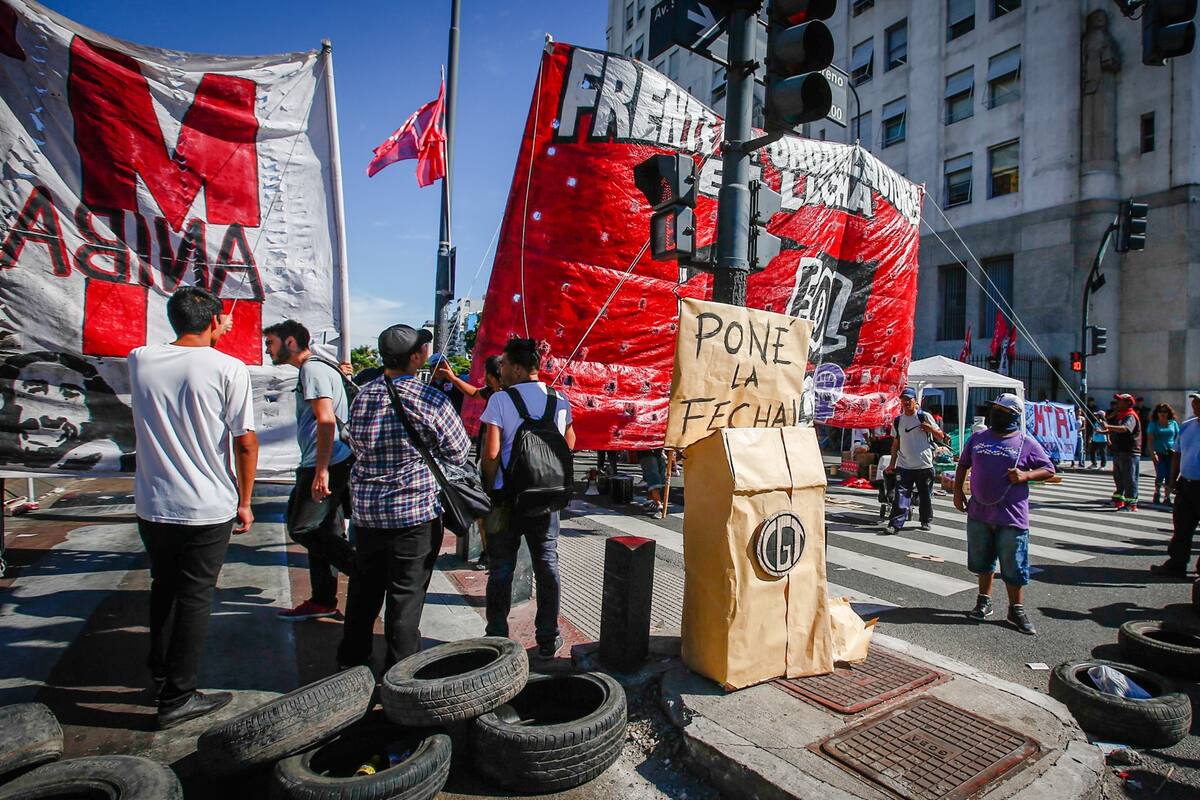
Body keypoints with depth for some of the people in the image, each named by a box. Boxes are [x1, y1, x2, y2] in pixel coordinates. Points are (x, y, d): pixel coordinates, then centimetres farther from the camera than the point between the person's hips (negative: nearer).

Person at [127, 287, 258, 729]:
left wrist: (208, 337, 28)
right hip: (208, 509, -5)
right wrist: (244, 502, -2)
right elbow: (246, 442, -13)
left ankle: (161, 679, 36)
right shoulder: (229, 368, -13)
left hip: (152, 506, 5)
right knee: (194, 597, 8)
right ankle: (177, 699, 18)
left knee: (163, 589, 21)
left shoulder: (140, 359, -1)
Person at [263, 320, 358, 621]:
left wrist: (321, 470, -24)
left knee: (302, 528, -6)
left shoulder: (312, 369, -11)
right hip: (337, 463, 10)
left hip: (327, 464, -10)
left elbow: (326, 420, -22)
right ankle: (323, 602, 22)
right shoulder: (320, 366, 21)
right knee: (323, 531, 13)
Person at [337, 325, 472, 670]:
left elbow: (356, 444, 14)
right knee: (406, 592, 5)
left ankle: (352, 654, 37)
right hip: (416, 511, -5)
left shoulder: (363, 396, 1)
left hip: (366, 508, 6)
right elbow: (459, 453, -5)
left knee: (364, 586, 21)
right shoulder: (430, 400, -15)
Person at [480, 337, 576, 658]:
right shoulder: (560, 401, 2)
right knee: (547, 565, 12)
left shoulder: (500, 399, -10)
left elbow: (491, 452, -13)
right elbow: (569, 445, 11)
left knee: (501, 568, 9)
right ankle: (548, 638, 20)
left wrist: (491, 487, -1)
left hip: (507, 495, -3)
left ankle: (497, 638, 19)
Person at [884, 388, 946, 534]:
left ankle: (926, 521, 27)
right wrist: (892, 463, 12)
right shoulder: (897, 421, 10)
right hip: (904, 466, 2)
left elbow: (941, 437, 3)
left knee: (925, 496, 10)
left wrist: (930, 428, -17)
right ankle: (896, 523, -10)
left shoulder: (924, 416, 0)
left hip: (924, 465, -2)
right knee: (901, 495, -8)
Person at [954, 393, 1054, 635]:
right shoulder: (977, 438, 8)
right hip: (979, 513, 4)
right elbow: (963, 464, 17)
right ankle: (984, 602, 31)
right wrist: (957, 490, 9)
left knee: (1013, 567, 4)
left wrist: (1026, 475, -16)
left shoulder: (1026, 443, -2)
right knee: (982, 561, 15)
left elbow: (1049, 469, 2)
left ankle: (1016, 610, 19)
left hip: (1011, 517, -4)